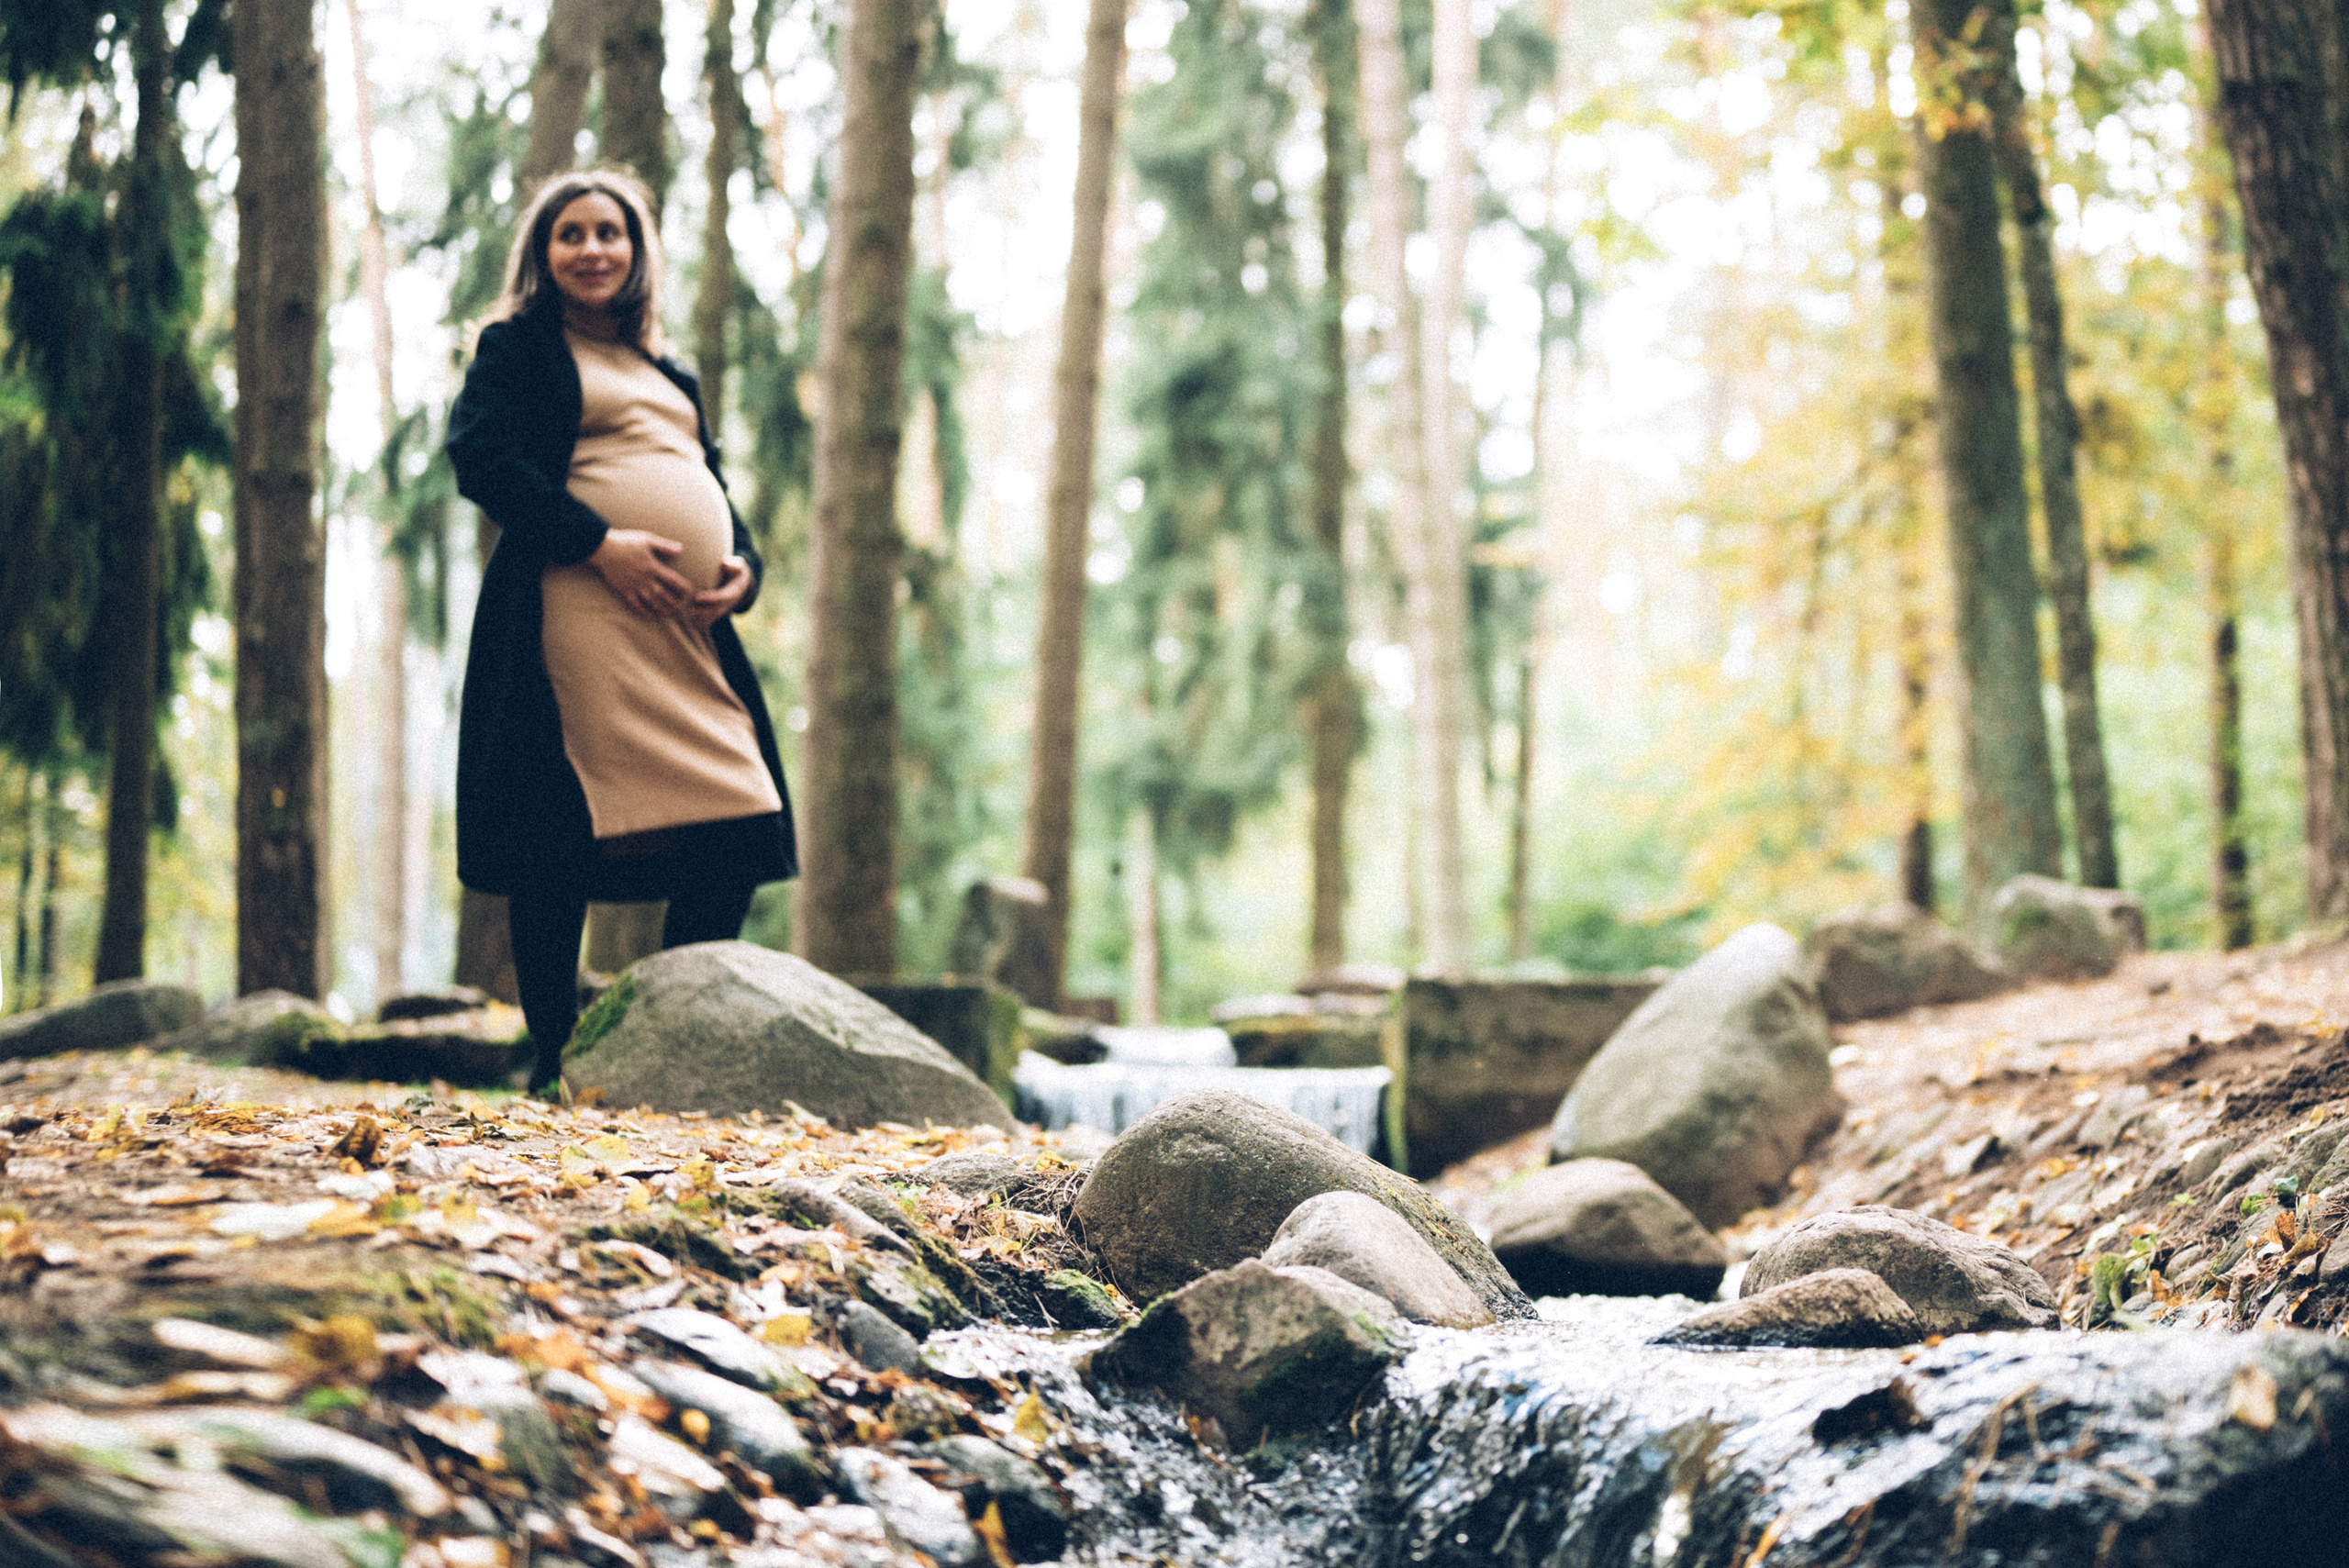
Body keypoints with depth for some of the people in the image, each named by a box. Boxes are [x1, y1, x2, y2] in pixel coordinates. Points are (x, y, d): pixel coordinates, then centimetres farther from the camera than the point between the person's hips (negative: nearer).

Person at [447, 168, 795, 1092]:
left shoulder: (668, 377, 30)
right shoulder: (518, 347, 11)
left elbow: (713, 488, 26)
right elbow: (481, 459, -4)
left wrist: (741, 566, 3)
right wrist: (601, 542, -15)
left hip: (689, 623, 6)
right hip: (577, 610, -6)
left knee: (735, 828, -5)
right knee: (561, 833, -8)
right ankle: (554, 1065, 0)